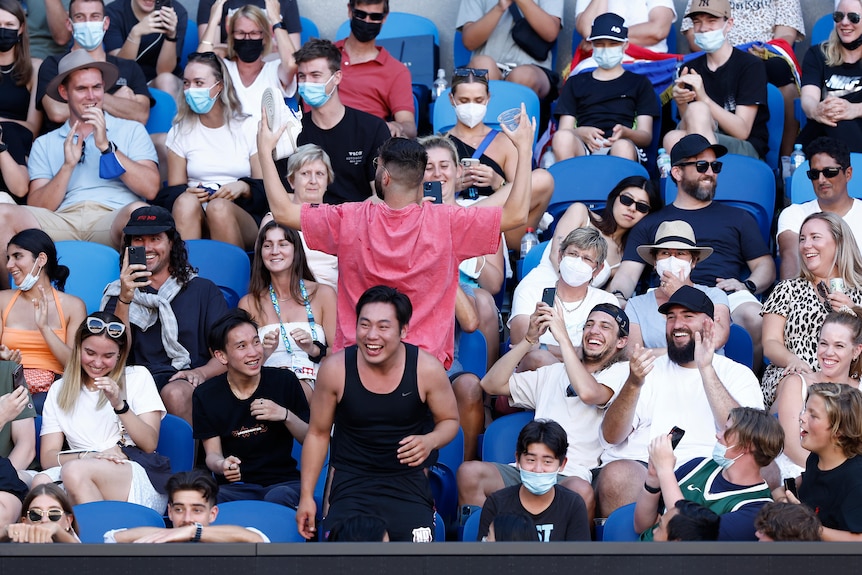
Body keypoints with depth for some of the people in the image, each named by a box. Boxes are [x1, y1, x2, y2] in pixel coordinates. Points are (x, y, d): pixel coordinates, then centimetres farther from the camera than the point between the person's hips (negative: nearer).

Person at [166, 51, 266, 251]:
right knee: (185, 202, -33)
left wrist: (243, 188, -16)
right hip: (196, 223, 1)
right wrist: (188, 193, -11)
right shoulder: (180, 133, 16)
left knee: (219, 207, -35)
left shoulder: (249, 128, 10)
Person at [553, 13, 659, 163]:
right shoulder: (575, 83, 29)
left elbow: (646, 136, 14)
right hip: (584, 149, 1)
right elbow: (563, 130, 16)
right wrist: (581, 133, -9)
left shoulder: (639, 83, 25)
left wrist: (625, 133, -11)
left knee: (623, 146, -39)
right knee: (562, 137, -35)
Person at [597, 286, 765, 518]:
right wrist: (634, 384, -10)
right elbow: (611, 437, 8)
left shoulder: (737, 374, 16)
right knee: (616, 475, -35)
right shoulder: (650, 370, 22)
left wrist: (706, 370, -10)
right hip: (639, 466, 0)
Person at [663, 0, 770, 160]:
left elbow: (742, 131, -8)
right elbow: (687, 130, 6)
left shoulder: (751, 65, 1)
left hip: (747, 150, -3)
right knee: (673, 138, -32)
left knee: (697, 110, -31)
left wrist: (704, 100, -21)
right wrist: (682, 106, -16)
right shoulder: (690, 70, 14)